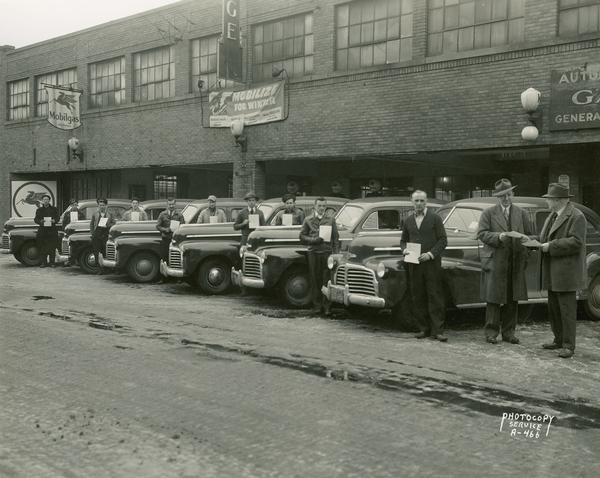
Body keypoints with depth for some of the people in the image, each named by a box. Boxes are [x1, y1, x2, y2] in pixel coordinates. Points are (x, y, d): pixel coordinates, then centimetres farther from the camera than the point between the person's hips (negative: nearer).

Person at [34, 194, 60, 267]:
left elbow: (58, 217, 8)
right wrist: (40, 221, -14)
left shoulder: (54, 209, 11)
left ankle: (52, 262, 3)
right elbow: (36, 219, 9)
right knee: (42, 248, -1)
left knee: (52, 247, -3)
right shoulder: (39, 210, 14)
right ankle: (44, 262, 7)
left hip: (52, 230, -1)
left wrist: (54, 220, -15)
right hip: (42, 230, 1)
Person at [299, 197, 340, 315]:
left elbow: (336, 238, 9)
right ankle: (317, 306, 11)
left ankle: (326, 306, 0)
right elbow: (302, 237, 8)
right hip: (313, 253, 0)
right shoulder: (308, 220, 9)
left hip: (327, 253, 0)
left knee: (327, 280, -4)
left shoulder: (331, 220, 11)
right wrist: (314, 240, -9)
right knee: (315, 280, 3)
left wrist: (335, 253, -1)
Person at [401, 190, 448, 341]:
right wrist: (405, 249, -2)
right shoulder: (408, 220, 12)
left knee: (435, 298, -4)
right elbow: (403, 240, 20)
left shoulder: (435, 218, 0)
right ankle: (424, 329, 15)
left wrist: (430, 254, -15)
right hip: (414, 265, 4)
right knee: (418, 298, 6)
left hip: (432, 263, -4)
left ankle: (437, 331, -2)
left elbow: (443, 240, -2)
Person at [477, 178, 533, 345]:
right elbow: (481, 233, -6)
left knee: (512, 299, 7)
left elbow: (530, 235, 15)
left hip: (516, 263, 3)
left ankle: (508, 332, 16)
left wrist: (525, 239, -8)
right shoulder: (488, 213, 4)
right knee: (493, 299, -2)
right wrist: (500, 236, -20)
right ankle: (491, 331, 6)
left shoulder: (522, 213, 14)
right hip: (494, 262, -3)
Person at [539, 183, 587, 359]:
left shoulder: (576, 217, -12)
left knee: (567, 309, -4)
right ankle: (559, 340, 24)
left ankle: (568, 346, 3)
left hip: (567, 271, -9)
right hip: (552, 272, 9)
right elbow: (546, 238, 20)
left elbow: (575, 242, -21)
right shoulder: (552, 216, 15)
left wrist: (550, 246, -20)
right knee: (553, 307, 13)